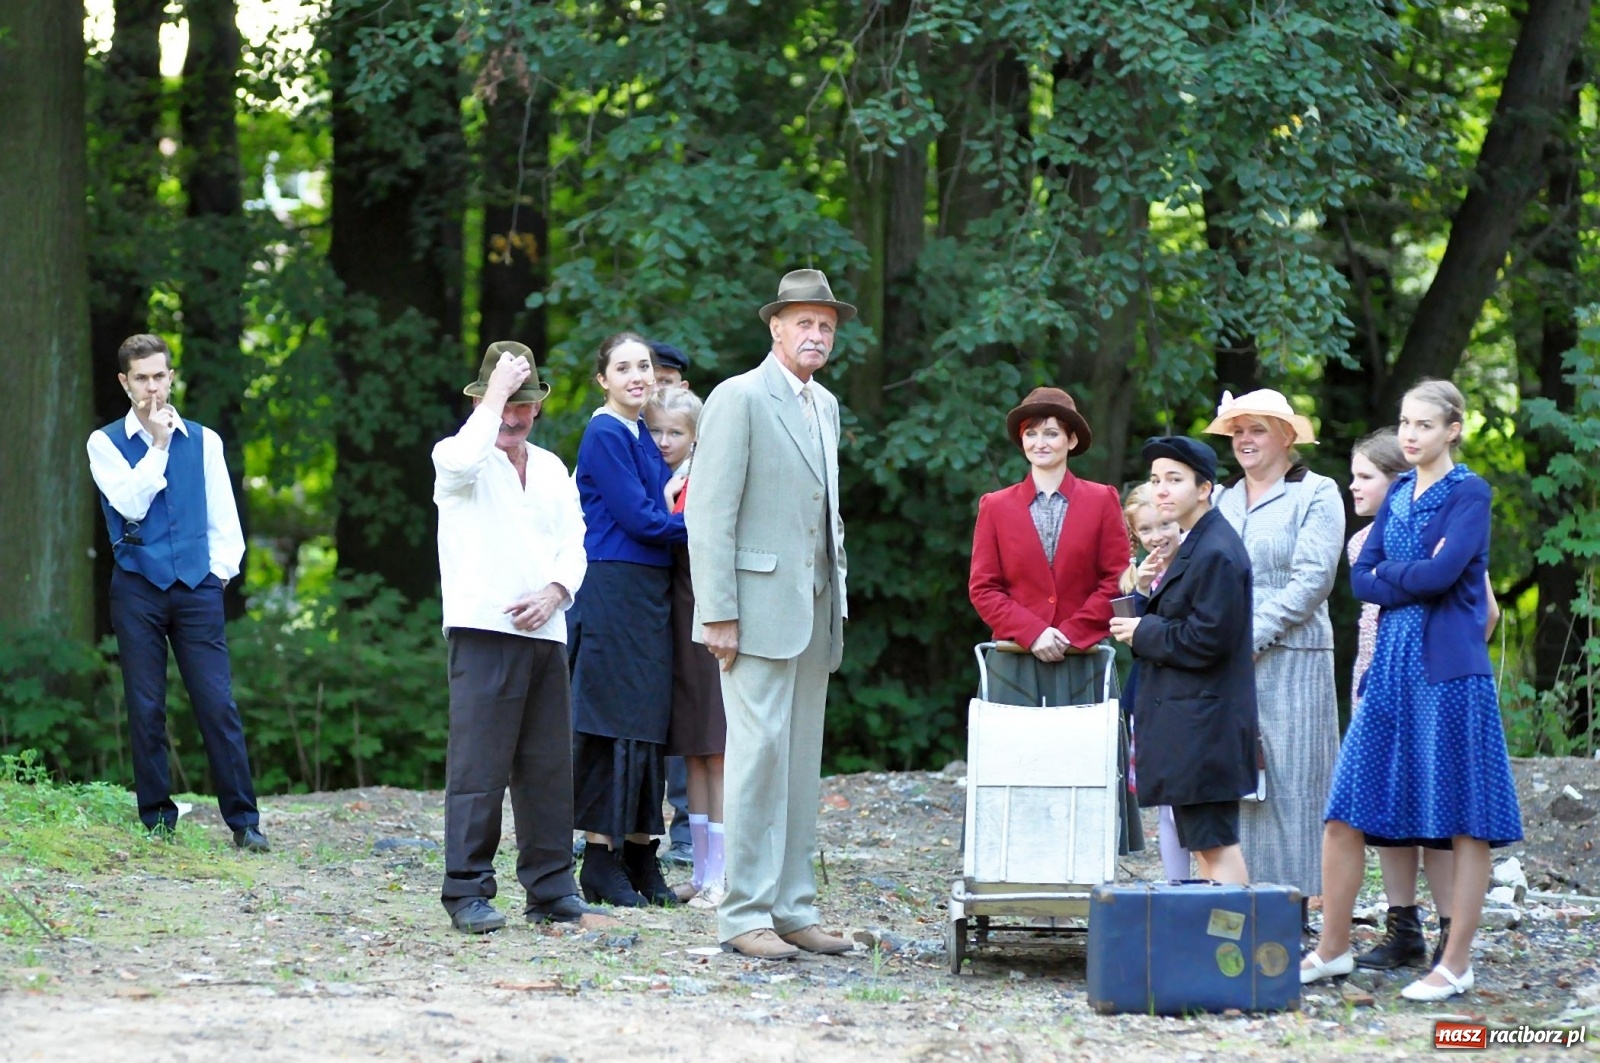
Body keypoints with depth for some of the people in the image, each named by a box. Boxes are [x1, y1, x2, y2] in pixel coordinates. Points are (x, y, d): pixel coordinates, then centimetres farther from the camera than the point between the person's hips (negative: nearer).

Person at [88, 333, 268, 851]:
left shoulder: (203, 441, 11)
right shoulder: (106, 444, 6)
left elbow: (224, 518, 13)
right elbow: (130, 503, -9)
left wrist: (221, 570, 2)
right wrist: (159, 445, -8)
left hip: (197, 590, 1)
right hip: (137, 590, -1)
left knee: (219, 706, -5)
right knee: (145, 710, 1)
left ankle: (244, 822, -2)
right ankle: (157, 822, 9)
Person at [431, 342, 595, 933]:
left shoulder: (551, 468, 20)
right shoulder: (457, 456, 2)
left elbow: (574, 544, 15)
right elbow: (462, 462, -23)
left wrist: (555, 591, -4)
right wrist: (495, 393, -14)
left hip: (545, 633, 6)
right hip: (483, 630, -6)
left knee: (548, 766, 6)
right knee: (479, 767, -9)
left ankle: (551, 889, 12)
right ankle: (467, 891, -6)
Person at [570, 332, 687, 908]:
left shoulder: (643, 437, 17)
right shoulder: (605, 435, -9)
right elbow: (637, 516, -13)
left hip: (651, 589, 9)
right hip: (614, 586, -9)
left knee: (648, 721, 8)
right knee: (615, 719, -7)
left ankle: (641, 858, 11)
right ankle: (601, 862, -4)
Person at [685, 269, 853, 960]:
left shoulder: (825, 405, 18)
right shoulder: (739, 399, -6)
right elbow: (709, 513, -11)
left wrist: (836, 603, 17)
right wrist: (718, 613, -16)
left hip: (816, 613, 8)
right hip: (759, 608, -8)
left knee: (802, 760, 8)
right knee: (760, 753, -9)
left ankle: (792, 909, 12)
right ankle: (745, 915, -7)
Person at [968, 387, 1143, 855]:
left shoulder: (1101, 501, 8)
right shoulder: (996, 506, 10)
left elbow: (1115, 581, 3)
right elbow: (983, 587, 5)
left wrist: (1070, 634, -8)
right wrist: (1032, 633, -9)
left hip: (1082, 664, -1)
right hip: (1015, 666, 1)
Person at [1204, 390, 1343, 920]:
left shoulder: (1316, 494, 3)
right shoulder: (1220, 499, 19)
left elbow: (1312, 578, -8)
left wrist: (1252, 635, -14)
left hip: (1290, 656, -5)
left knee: (1289, 780, -5)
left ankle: (1294, 905, -2)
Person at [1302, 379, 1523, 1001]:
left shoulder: (1469, 493, -4)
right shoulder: (1399, 493, 16)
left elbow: (1440, 574, -17)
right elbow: (1361, 579, 7)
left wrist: (1389, 569, -1)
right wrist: (1417, 576, -8)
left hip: (1449, 670, -7)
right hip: (1391, 667, 7)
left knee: (1464, 821, -1)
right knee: (1344, 810, 4)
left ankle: (1456, 964, 3)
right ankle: (1333, 950, 13)